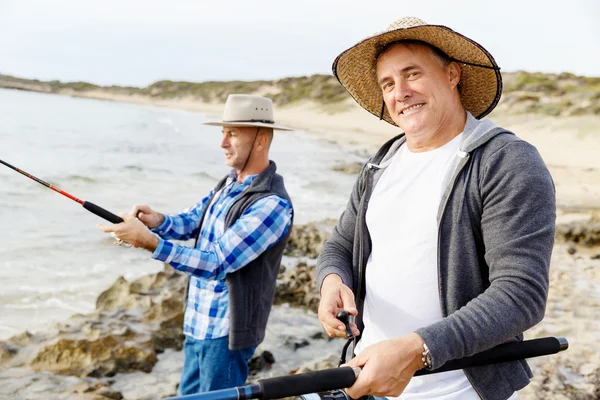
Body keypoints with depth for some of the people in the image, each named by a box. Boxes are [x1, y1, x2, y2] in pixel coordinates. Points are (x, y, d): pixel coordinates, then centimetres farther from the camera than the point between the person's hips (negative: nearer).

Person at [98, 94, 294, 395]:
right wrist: (158, 221, -16)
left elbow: (217, 263, -27)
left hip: (226, 331, -8)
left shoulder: (272, 205, -23)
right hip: (197, 323, 8)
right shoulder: (229, 184, 7)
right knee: (188, 394, 20)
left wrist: (149, 241, -31)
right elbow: (191, 221, 7)